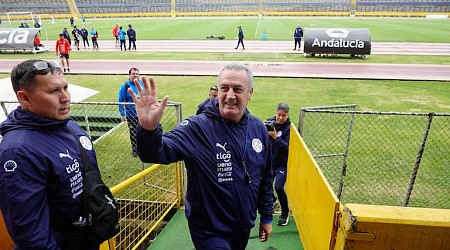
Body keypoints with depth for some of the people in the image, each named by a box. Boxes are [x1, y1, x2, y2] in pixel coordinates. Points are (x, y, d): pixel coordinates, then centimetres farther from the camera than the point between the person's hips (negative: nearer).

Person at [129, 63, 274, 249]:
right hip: (210, 231, -5)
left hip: (244, 227, 6)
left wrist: (266, 216, 11)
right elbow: (158, 153, -32)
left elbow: (265, 178, 5)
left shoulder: (258, 129, -5)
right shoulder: (198, 127, -21)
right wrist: (149, 129, -52)